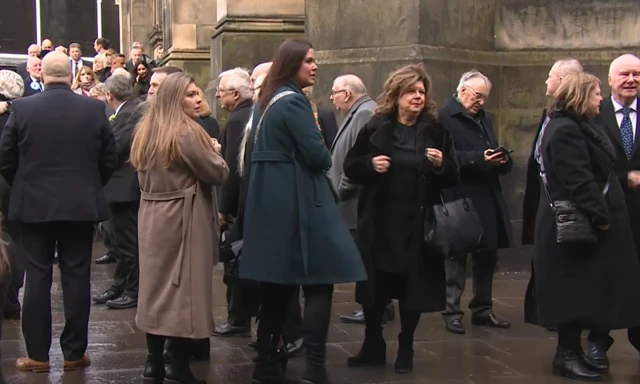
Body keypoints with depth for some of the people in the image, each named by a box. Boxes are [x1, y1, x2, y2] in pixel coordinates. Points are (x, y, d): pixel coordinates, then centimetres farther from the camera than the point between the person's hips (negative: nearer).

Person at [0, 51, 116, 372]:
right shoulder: (94, 108, -4)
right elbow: (109, 158, 2)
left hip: (33, 204, 0)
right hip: (81, 205, 1)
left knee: (37, 278, 6)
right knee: (77, 278, 6)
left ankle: (37, 354, 10)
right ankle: (74, 353, 12)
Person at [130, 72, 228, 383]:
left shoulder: (146, 132, 10)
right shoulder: (186, 133, -17)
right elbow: (218, 174, -15)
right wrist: (214, 151, 5)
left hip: (152, 218, 8)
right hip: (182, 220, -8)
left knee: (158, 285, 11)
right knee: (183, 286, -1)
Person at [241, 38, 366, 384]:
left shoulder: (266, 100, 16)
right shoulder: (294, 101, -12)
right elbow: (317, 155, -17)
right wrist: (326, 159, 5)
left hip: (267, 197, 9)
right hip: (295, 199, -9)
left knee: (277, 283, 12)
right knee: (320, 279, -6)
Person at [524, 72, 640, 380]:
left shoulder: (574, 127, 17)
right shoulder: (566, 131, -18)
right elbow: (579, 181, -25)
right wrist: (600, 216, -23)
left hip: (581, 226, 11)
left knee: (582, 293, 13)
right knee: (576, 292, -4)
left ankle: (572, 352, 20)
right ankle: (566, 355, 5)